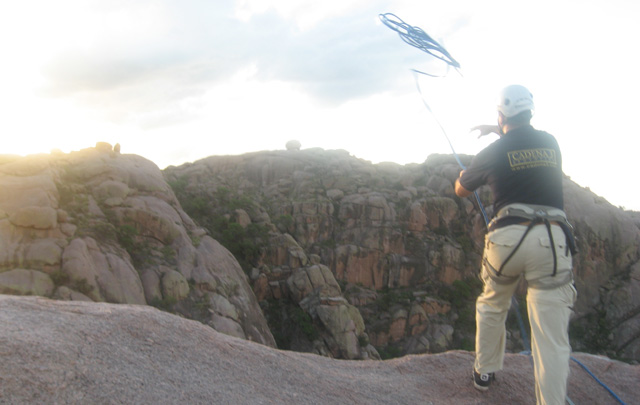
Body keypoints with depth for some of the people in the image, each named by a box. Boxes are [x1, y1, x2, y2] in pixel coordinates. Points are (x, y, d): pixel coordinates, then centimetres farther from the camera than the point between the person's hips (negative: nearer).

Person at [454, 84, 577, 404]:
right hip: (552, 240, 1)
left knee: (491, 307, 25)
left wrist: (466, 170, 40)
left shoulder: (493, 153, 3)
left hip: (507, 237, -1)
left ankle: (484, 372, 38)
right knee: (552, 338, 0)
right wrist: (499, 130, 45)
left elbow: (461, 190, 20)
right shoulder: (550, 143, 11)